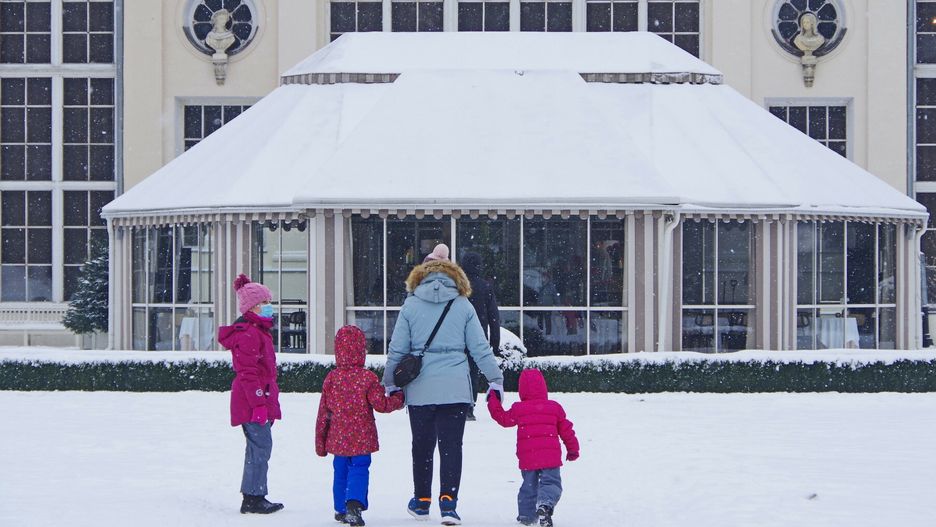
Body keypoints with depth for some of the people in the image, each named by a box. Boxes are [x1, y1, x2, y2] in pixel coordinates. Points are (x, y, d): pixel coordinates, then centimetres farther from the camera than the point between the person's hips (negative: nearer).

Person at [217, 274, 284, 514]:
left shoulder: (258, 331, 20)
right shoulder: (248, 334, -15)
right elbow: (247, 372, -20)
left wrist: (266, 400, 27)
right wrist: (258, 402, -23)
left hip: (259, 400, 11)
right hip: (252, 401, -11)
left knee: (257, 447, 13)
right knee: (261, 445, -10)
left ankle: (253, 498, 19)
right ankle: (253, 498, -7)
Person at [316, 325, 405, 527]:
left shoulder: (331, 378, -2)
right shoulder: (368, 377, -11)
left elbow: (323, 413, 3)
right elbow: (381, 405, -10)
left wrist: (320, 442, 10)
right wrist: (398, 399, 10)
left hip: (338, 439, 3)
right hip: (362, 438, -3)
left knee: (341, 471, 16)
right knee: (359, 470, -2)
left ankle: (341, 509, 25)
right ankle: (354, 503, -23)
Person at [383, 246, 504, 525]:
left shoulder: (411, 305, 1)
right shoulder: (463, 306, 1)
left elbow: (396, 349, 3)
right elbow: (480, 347, 4)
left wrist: (389, 383, 14)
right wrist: (495, 378, 12)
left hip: (420, 388, 1)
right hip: (456, 387, -1)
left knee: (422, 445, 14)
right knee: (451, 445, 1)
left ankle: (422, 501, 24)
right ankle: (448, 502, -10)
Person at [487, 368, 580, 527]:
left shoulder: (518, 409, 1)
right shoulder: (555, 408, 4)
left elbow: (503, 418, 18)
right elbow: (566, 430, 11)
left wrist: (493, 401, 30)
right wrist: (573, 449, 24)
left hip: (527, 457, 2)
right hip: (550, 456, -2)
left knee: (529, 485, 17)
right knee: (550, 482, -6)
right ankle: (545, 504, -34)